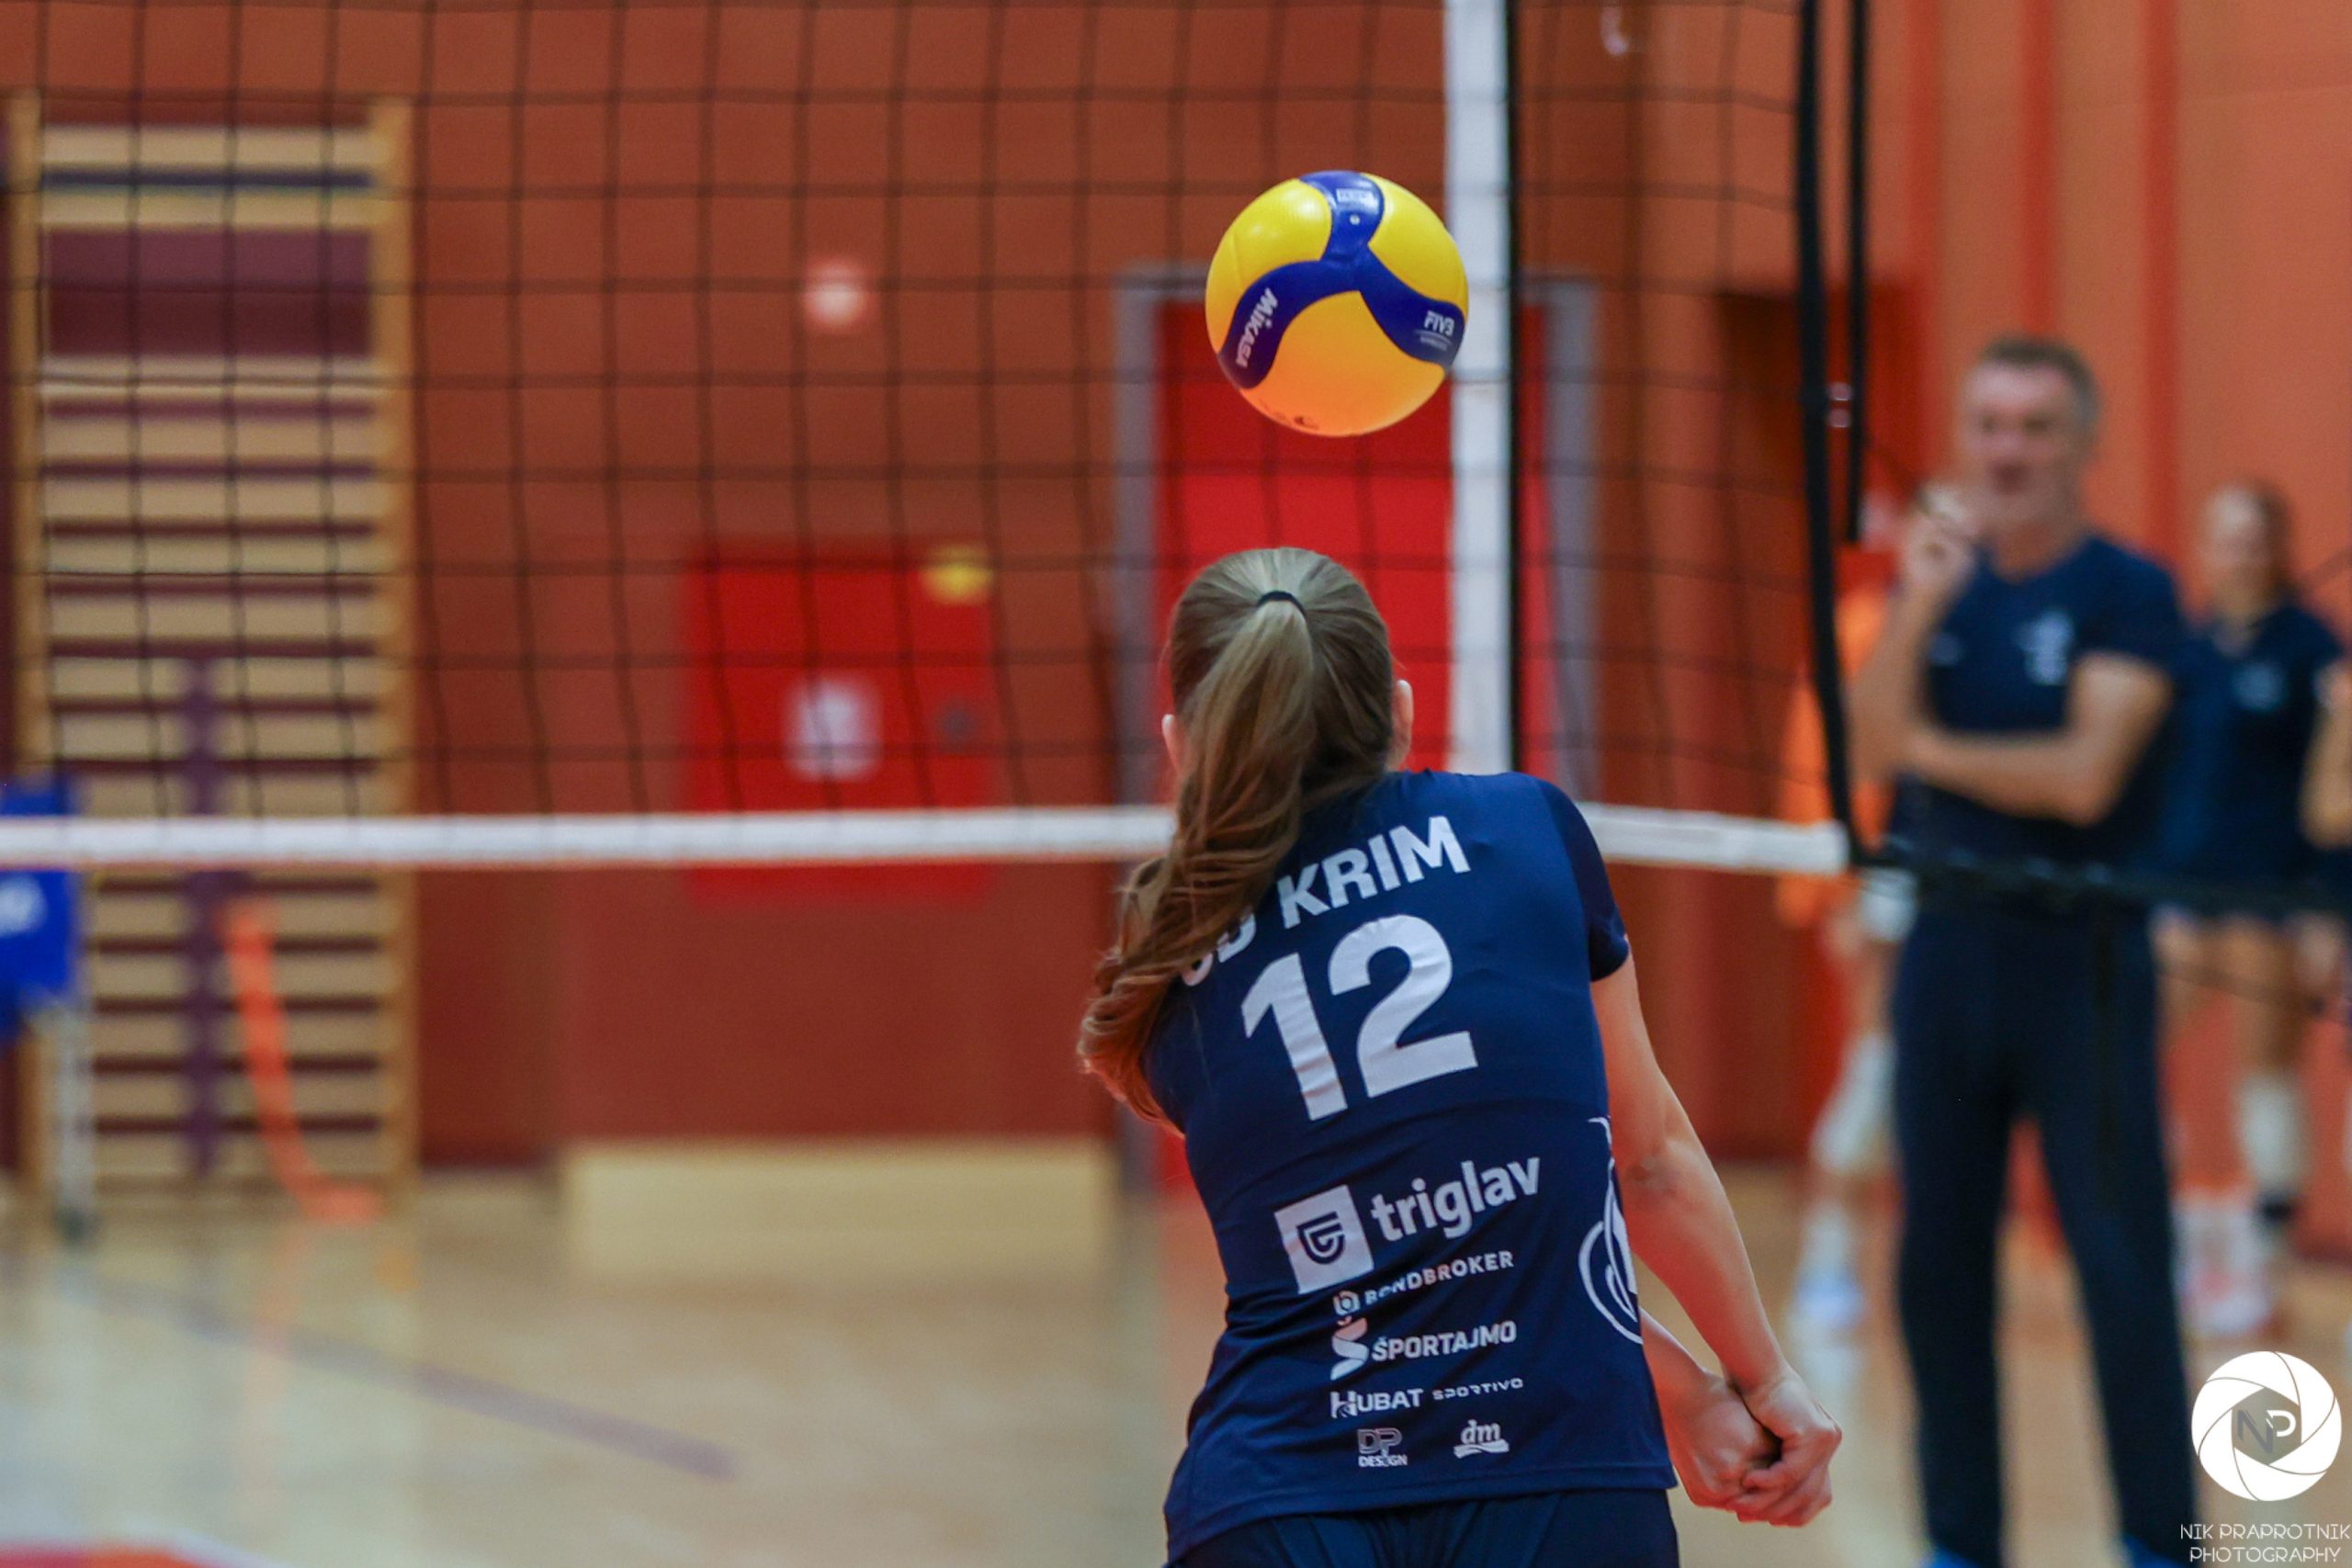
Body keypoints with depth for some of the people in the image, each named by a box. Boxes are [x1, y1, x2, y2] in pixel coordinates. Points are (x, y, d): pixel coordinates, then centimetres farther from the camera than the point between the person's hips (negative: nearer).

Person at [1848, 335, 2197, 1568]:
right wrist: (1917, 608, -16)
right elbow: (1873, 746, -4)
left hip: (2077, 954, -5)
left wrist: (1932, 749, -8)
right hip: (1949, 943, 5)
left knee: (2121, 1261, -6)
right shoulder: (1940, 579, 10)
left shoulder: (2128, 593, -6)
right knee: (1938, 1258, 7)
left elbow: (2082, 776, -16)